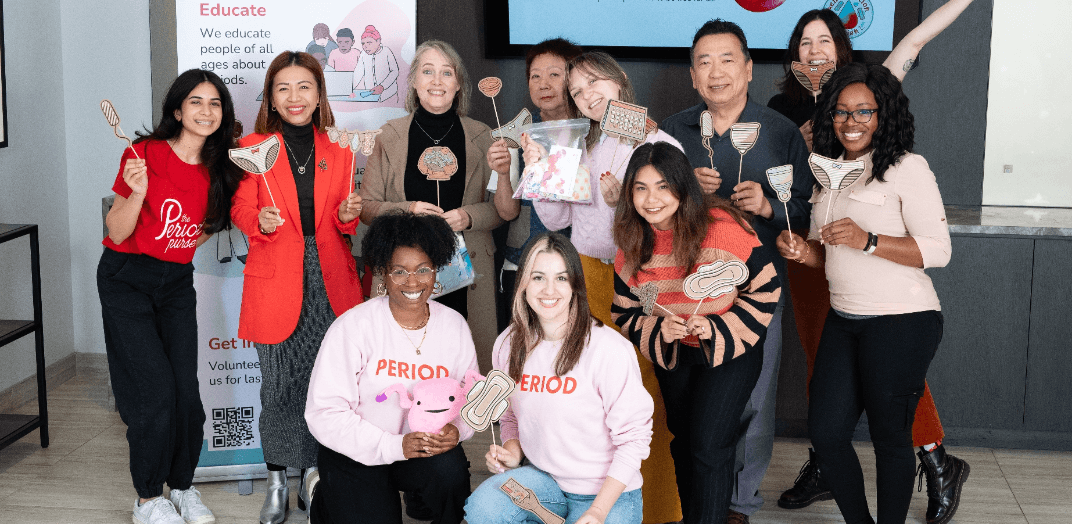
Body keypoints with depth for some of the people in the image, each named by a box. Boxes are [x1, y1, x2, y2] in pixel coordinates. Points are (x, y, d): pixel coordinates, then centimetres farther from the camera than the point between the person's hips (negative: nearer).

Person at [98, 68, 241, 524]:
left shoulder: (218, 166, 1)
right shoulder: (144, 154, -14)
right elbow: (117, 233, -11)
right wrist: (138, 192, -28)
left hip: (177, 282, 5)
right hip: (126, 280, -5)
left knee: (186, 389, -1)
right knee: (156, 389, -10)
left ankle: (182, 486, 18)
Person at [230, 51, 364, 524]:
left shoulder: (338, 151, 10)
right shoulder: (252, 147, 2)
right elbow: (241, 210, 3)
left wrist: (349, 215, -7)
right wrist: (260, 222, -17)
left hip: (329, 281, 2)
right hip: (276, 281, -2)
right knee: (278, 383, 0)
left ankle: (313, 476, 18)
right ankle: (277, 482, 14)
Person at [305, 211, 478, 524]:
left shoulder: (454, 326, 0)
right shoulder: (354, 327, -13)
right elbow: (325, 413, -16)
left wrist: (456, 430, -17)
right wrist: (394, 445, -25)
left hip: (428, 449, 2)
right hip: (356, 452, -2)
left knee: (451, 469, -28)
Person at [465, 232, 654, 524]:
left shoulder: (609, 350, -18)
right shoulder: (509, 344, 1)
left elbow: (634, 436, -14)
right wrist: (512, 451, -6)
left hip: (609, 492, -4)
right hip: (544, 478, 4)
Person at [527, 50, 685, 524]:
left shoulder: (661, 143, 0)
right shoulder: (577, 146, 13)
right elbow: (556, 220, 14)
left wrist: (625, 199, -13)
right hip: (589, 276, 4)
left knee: (644, 390, -8)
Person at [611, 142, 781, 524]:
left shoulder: (723, 227, -26)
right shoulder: (632, 245, -9)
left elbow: (765, 289, -18)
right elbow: (626, 313, -2)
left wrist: (717, 328, -27)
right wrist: (659, 329, -22)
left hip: (731, 348, -5)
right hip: (672, 353, 5)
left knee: (709, 445, -14)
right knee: (683, 441, 19)